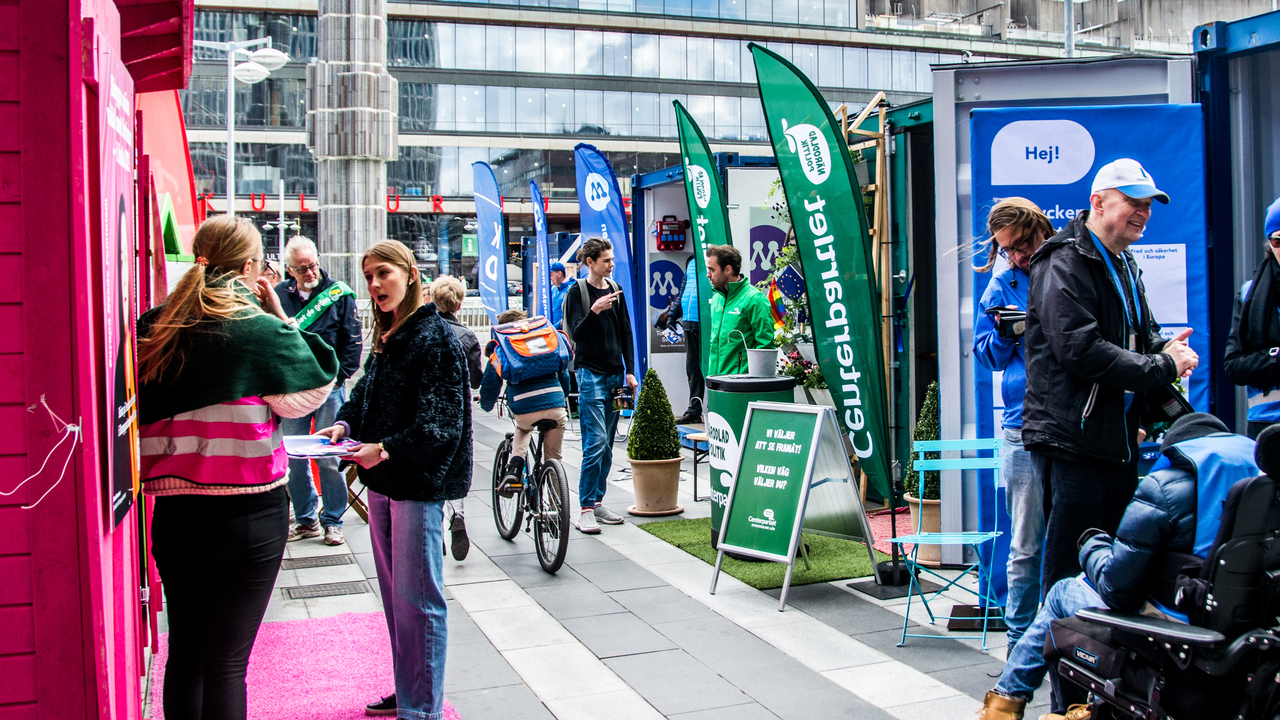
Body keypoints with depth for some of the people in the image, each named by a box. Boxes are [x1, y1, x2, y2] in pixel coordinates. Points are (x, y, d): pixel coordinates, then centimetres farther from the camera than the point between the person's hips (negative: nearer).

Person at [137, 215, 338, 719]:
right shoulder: (260, 329, -11)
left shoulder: (153, 330, 2)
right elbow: (310, 394, 0)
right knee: (226, 662, 3)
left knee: (183, 654, 16)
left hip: (174, 512, 5)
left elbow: (143, 413, 10)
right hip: (249, 513, -4)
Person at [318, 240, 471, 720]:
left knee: (416, 599, -3)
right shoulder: (387, 338, 12)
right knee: (394, 594, 17)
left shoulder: (436, 337, -14)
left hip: (418, 483, -9)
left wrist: (386, 449, -29)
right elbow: (366, 393, 19)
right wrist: (345, 423, -1)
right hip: (382, 482, 9)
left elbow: (440, 422, -20)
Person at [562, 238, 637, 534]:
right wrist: (595, 311, -27)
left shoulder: (616, 290, 12)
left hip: (615, 374, 6)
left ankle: (598, 501, 16)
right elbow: (576, 333, -11)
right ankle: (586, 509, -7)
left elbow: (626, 333, 14)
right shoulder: (577, 292, -4)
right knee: (595, 441, -12)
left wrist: (629, 371, 7)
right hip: (590, 373, -6)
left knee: (607, 444, 8)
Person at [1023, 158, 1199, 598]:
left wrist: (1164, 349, 3)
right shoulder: (1064, 265, -12)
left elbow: (1143, 334, 28)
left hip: (1118, 442, 10)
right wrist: (1163, 367, -15)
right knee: (1069, 576, -5)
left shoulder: (1124, 266, 19)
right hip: (1071, 442, -9)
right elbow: (1080, 350, -22)